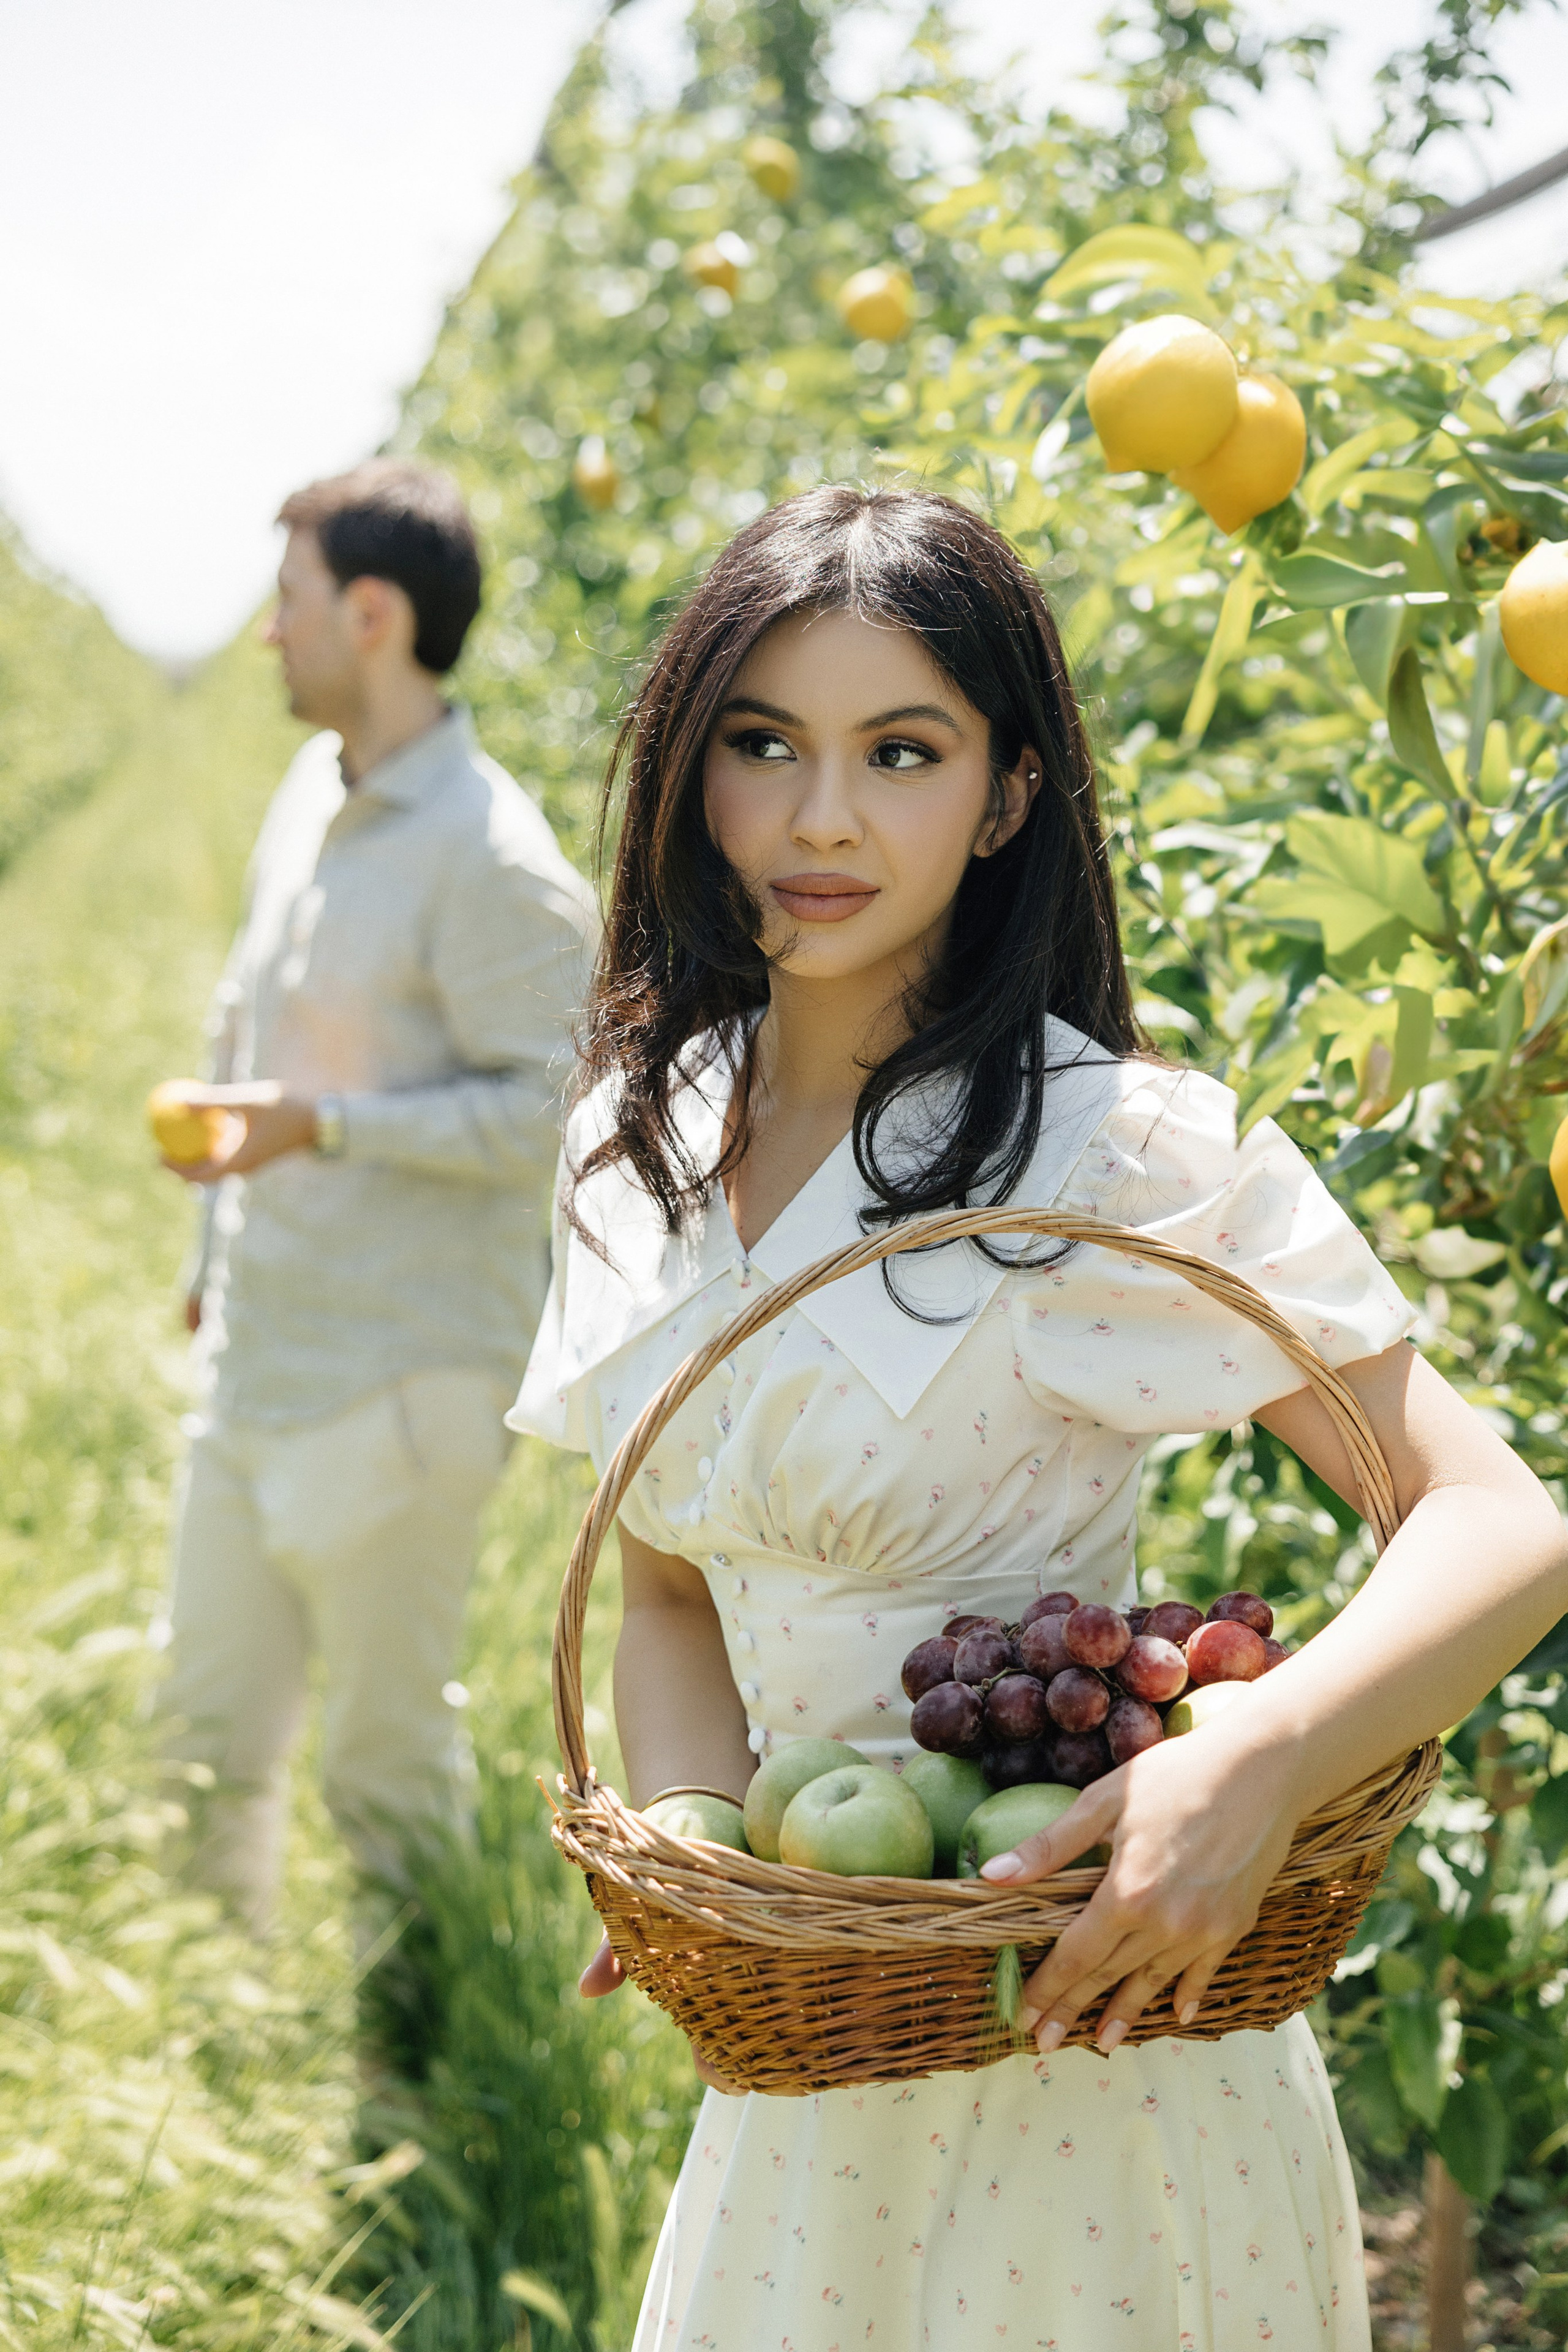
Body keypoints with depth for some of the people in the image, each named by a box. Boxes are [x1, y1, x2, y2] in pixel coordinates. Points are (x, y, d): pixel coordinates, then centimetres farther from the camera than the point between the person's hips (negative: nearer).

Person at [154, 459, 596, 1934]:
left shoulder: (489, 861, -19)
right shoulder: (313, 791, 8)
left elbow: (560, 1105, -20)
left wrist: (324, 1124, -26)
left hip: (401, 1381, -8)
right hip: (258, 1356, 8)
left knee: (386, 1756, 6)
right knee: (209, 1730, 17)